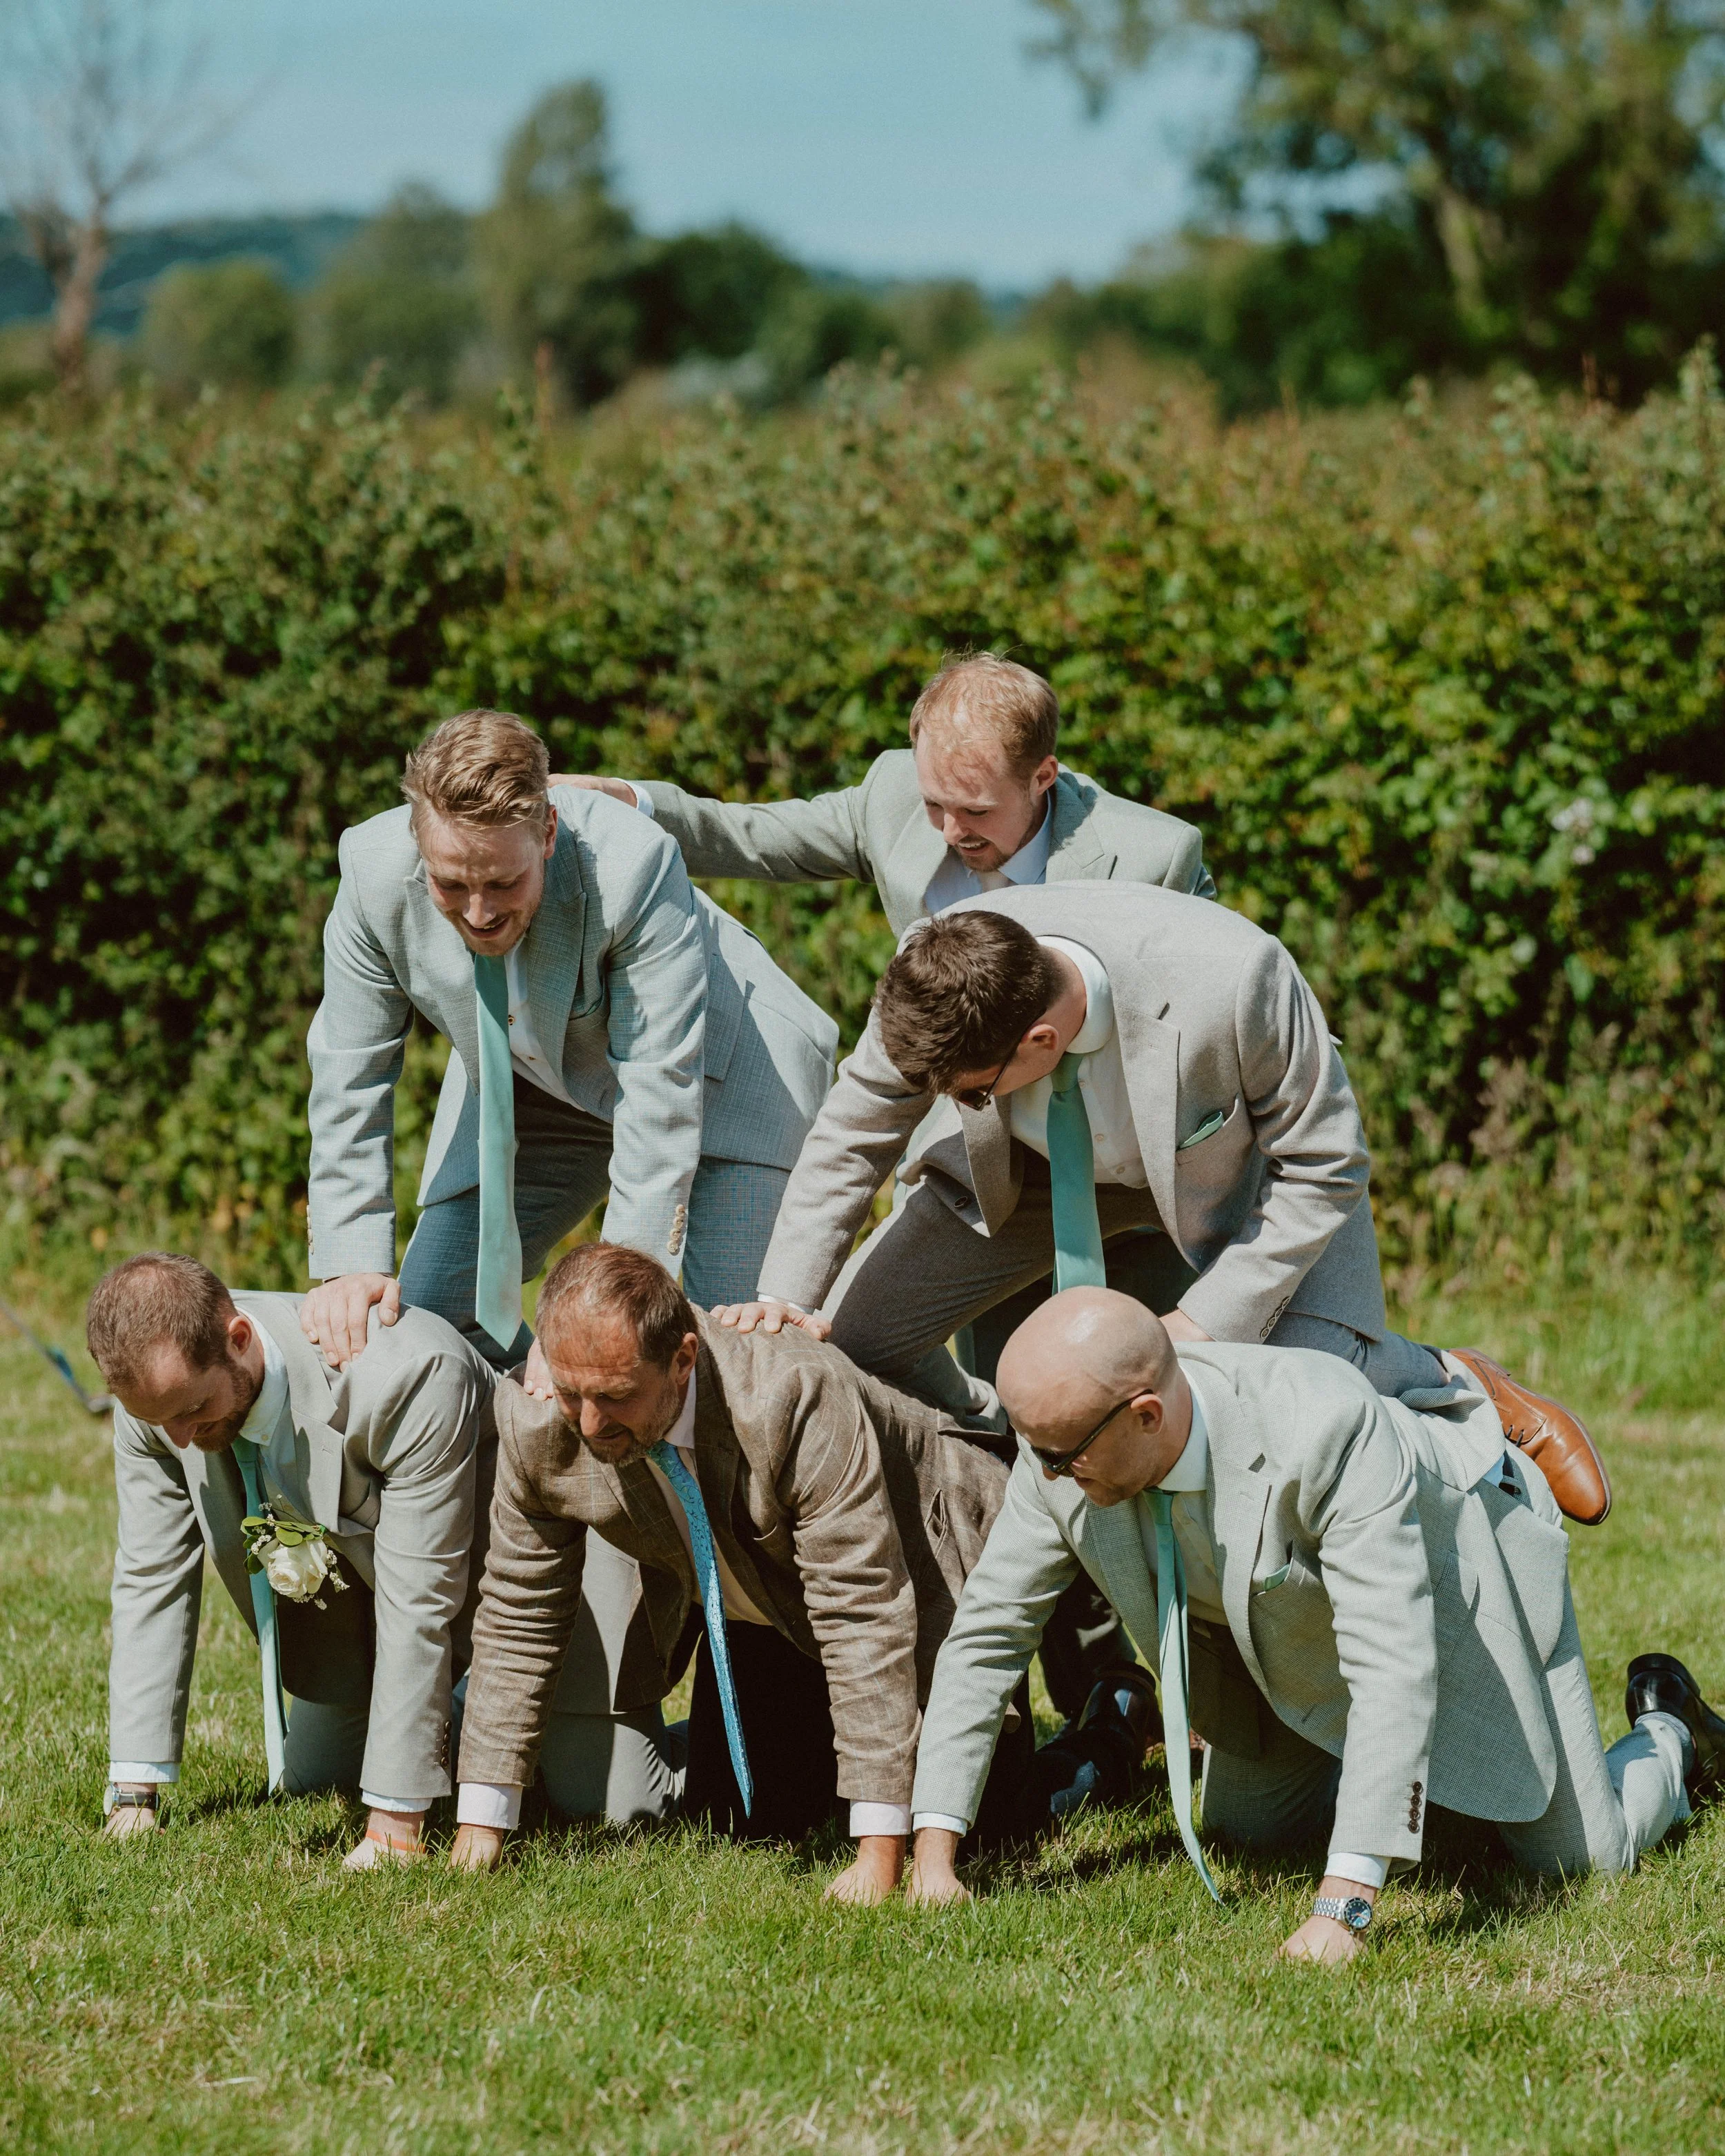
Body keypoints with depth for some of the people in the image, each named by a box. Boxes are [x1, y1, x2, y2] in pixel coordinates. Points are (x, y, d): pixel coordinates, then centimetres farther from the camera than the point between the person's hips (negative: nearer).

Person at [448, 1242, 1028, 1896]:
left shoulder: (793, 1400, -42)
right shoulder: (534, 1424, -26)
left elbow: (865, 1617, -40)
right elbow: (518, 1620, -11)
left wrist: (880, 1854, -41)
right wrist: (479, 1829, -13)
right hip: (763, 1619, 5)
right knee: (733, 1825, -1)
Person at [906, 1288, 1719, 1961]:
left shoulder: (1322, 1433, -46)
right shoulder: (1061, 1454, -28)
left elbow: (1393, 1669, -48)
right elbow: (985, 1637, -15)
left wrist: (1342, 1905, -52)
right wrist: (933, 1849, -22)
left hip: (1453, 1569, -5)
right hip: (1293, 1622, 5)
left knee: (1580, 1855, 0)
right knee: (1244, 1829, 11)